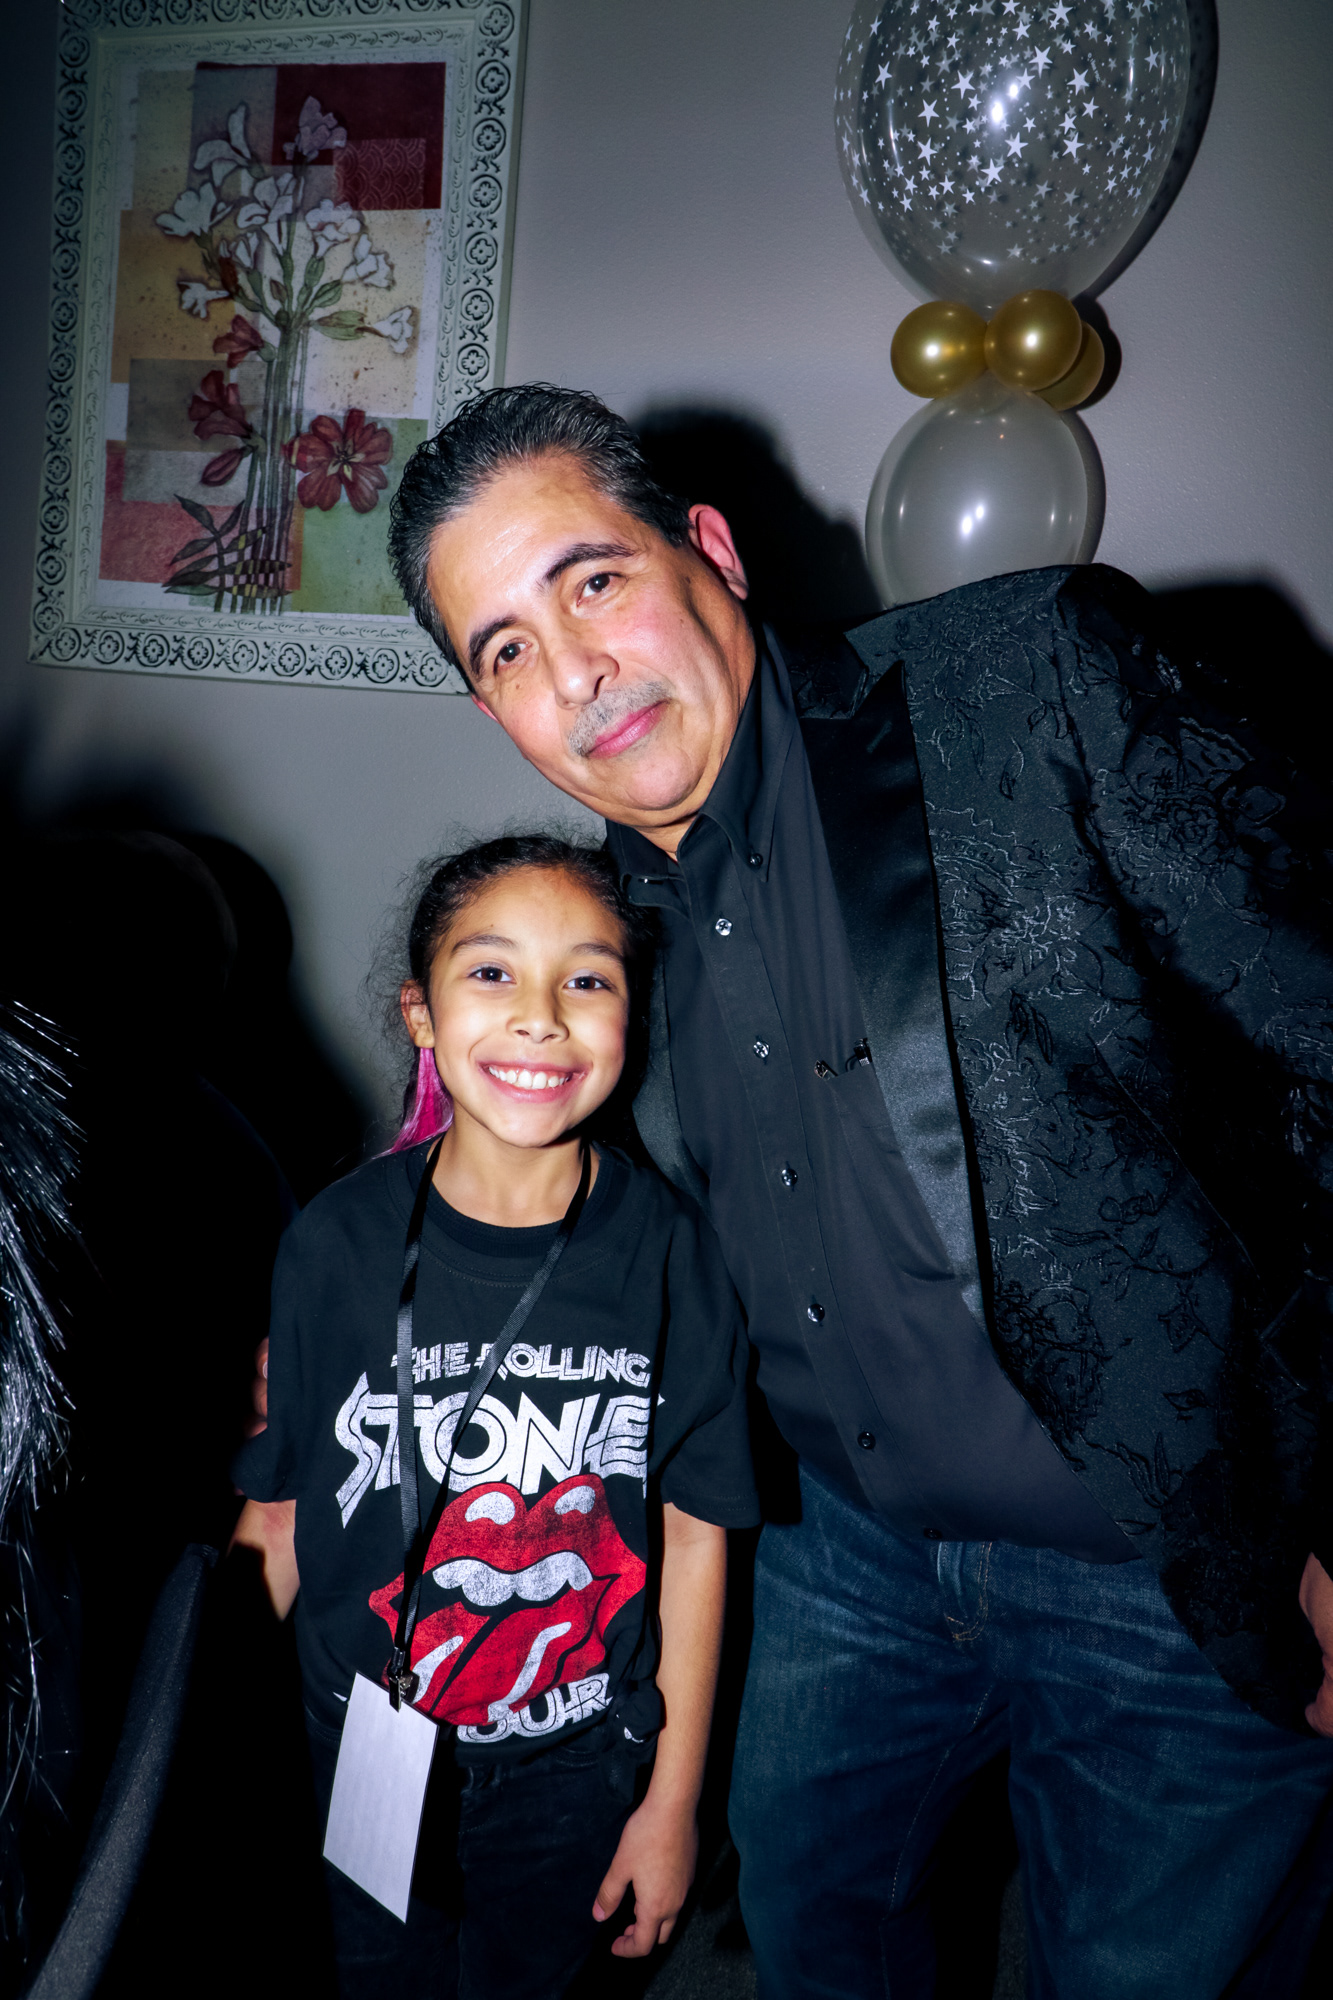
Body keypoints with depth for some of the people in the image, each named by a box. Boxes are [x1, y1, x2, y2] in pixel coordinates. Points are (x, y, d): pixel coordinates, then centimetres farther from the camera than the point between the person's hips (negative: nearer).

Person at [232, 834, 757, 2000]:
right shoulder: (337, 1245, -15)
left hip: (579, 1771, 0)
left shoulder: (671, 1251, -16)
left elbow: (696, 1529, -8)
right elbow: (278, 1512, -7)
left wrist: (674, 1797, -2)